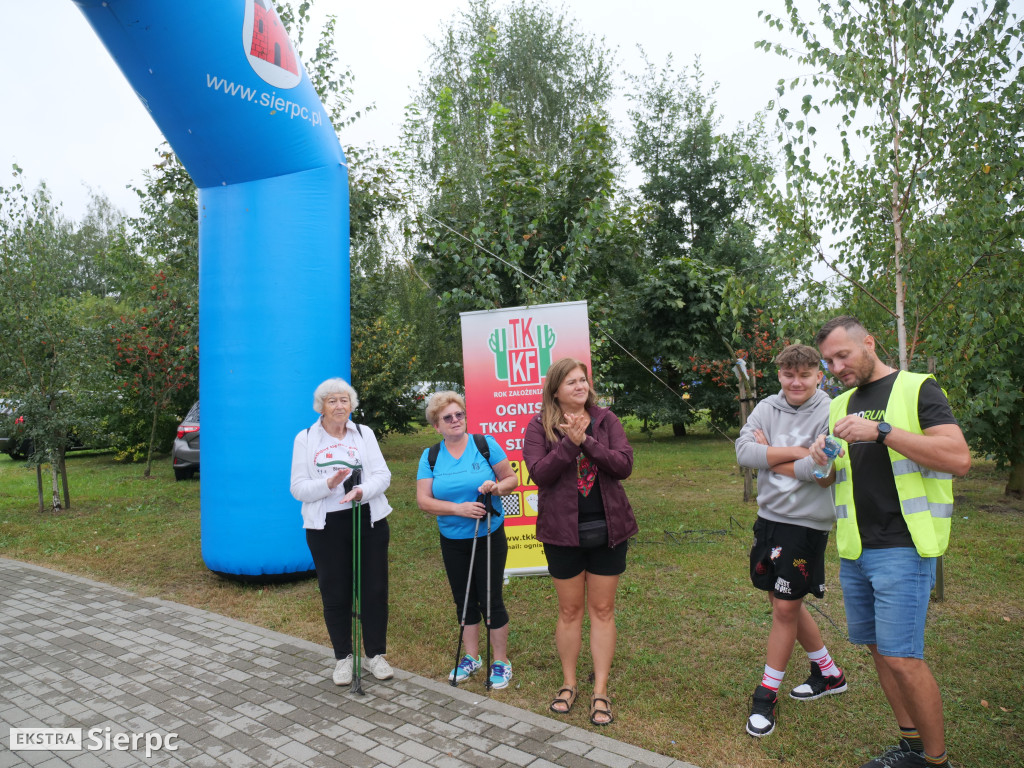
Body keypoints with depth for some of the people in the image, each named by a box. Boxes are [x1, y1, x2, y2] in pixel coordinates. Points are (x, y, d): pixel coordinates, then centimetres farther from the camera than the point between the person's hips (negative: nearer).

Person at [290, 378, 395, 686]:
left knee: (374, 590, 6)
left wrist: (362, 490, -23)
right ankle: (343, 657, 27)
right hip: (326, 527, -1)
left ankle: (376, 654, 23)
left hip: (369, 521, 1)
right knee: (335, 594, 8)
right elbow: (298, 488, -3)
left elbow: (383, 475, -3)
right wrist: (329, 483, -21)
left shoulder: (364, 433, 6)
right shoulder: (305, 439, 2)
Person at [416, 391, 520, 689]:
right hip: (452, 540, 3)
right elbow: (423, 499, -8)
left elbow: (512, 479, -3)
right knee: (464, 601, 15)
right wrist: (458, 509, -21)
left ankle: (501, 662, 20)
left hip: (489, 537, -3)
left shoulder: (485, 444, -7)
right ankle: (472, 658, 33)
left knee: (490, 600, 1)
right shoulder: (430, 457, -2)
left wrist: (496, 487, -25)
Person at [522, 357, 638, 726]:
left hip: (607, 529, 1)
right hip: (563, 531, -1)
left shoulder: (605, 419, 1)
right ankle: (568, 684, 29)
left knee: (602, 610, 9)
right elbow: (539, 473, -16)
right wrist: (569, 443, -25)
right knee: (570, 610, 11)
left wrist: (586, 440, -22)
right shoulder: (539, 426, -4)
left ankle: (600, 691, 20)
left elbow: (624, 465, -11)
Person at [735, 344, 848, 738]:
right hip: (769, 516, 6)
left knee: (786, 607, 0)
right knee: (784, 601, 17)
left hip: (807, 523, -6)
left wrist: (769, 455, -11)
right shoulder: (767, 408, 3)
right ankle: (829, 674, 39)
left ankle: (767, 695, 17)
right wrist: (796, 452, -18)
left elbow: (824, 473, -22)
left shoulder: (831, 414, -12)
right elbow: (743, 452, -10)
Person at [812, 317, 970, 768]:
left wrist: (882, 431, -23)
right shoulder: (840, 406, 14)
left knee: (901, 657, -8)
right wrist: (821, 459, -3)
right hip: (854, 550, 7)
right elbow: (830, 479, 20)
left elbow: (959, 457, -17)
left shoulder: (917, 389, -4)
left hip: (902, 548, -6)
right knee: (878, 648, 12)